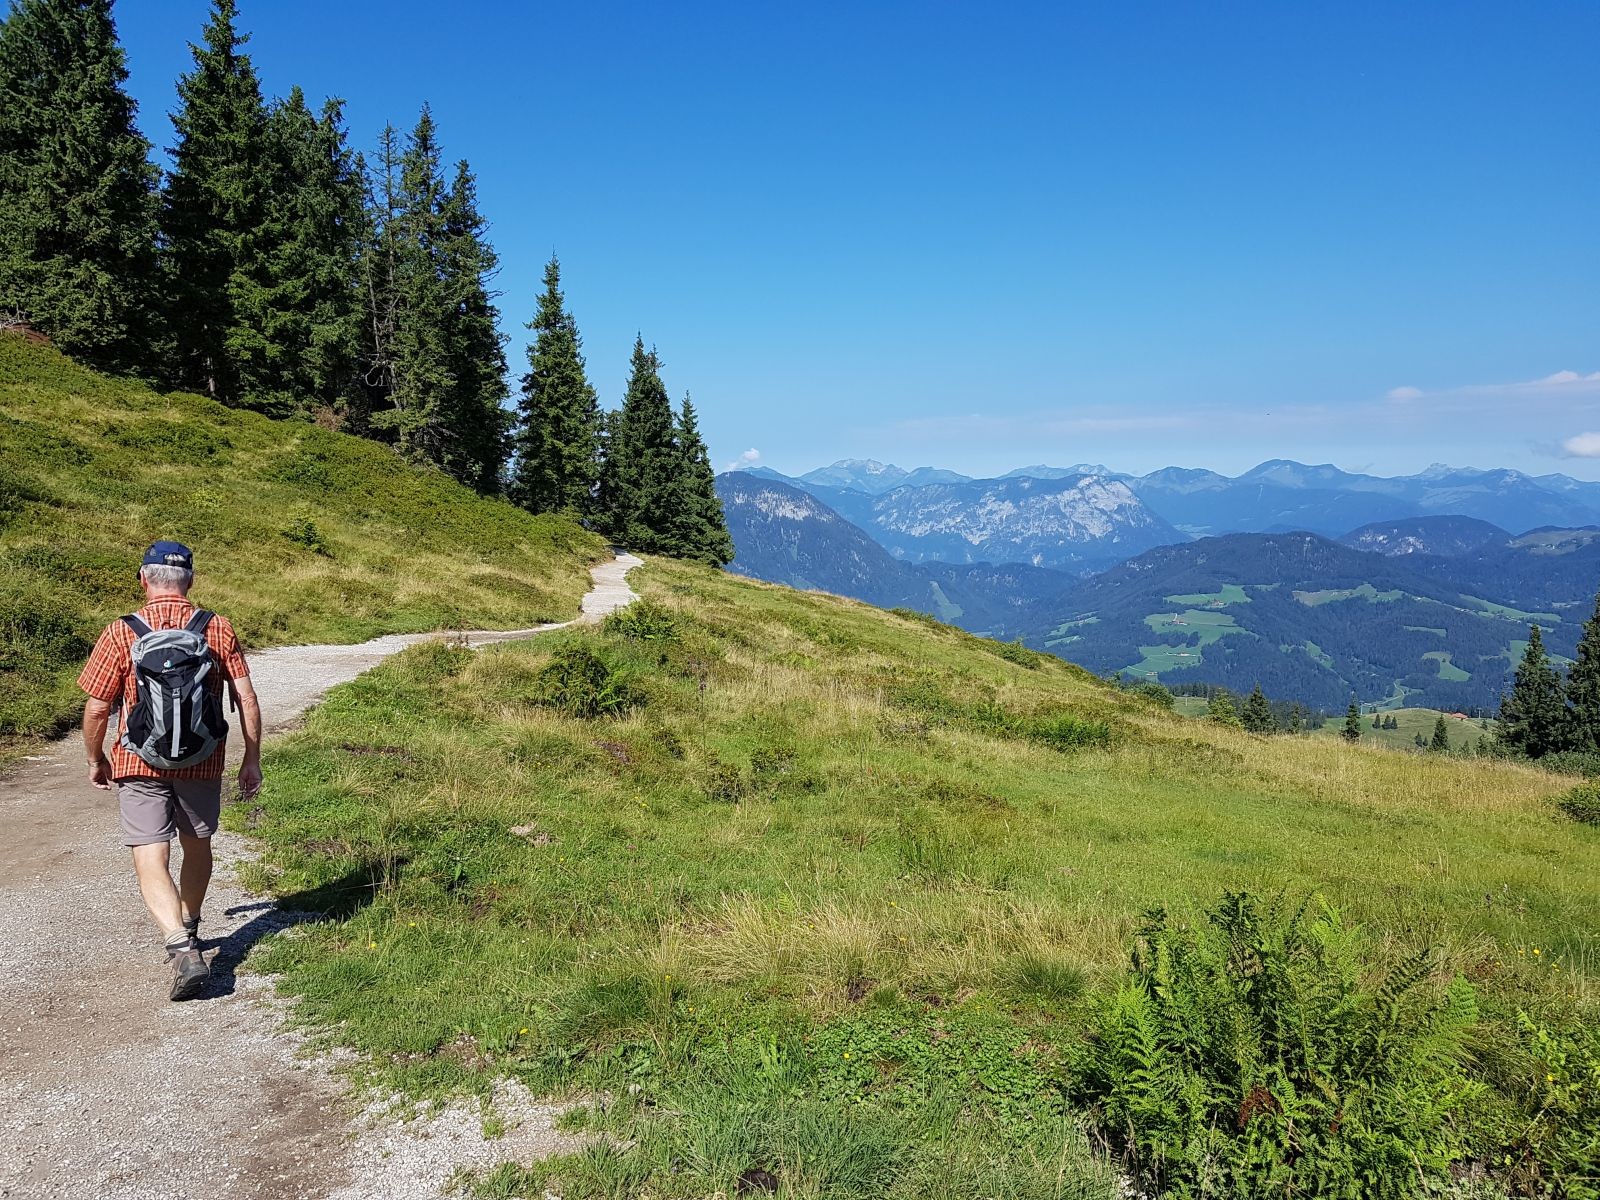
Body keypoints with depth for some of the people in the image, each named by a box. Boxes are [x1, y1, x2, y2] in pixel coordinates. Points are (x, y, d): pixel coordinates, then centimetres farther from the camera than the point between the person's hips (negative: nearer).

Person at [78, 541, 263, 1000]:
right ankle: (187, 930, 41)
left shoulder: (121, 633, -9)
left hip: (140, 765, -2)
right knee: (196, 845, 22)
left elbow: (96, 708, -5)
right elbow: (246, 699, -6)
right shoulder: (219, 630, -4)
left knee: (151, 860, -3)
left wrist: (96, 761, 11)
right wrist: (252, 759, 3)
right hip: (203, 763, 3)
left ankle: (182, 950, -20)